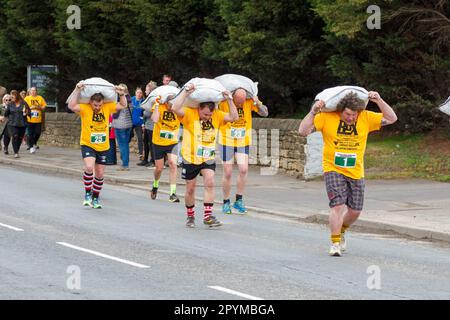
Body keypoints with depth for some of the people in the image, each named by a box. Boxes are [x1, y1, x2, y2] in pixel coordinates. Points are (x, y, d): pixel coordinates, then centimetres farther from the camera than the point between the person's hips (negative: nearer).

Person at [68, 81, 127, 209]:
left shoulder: (107, 107, -1)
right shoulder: (84, 108, -12)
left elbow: (123, 105, 7)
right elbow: (71, 106, -28)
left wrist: (122, 94, -9)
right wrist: (78, 90, -29)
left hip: (103, 147, 4)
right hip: (87, 145, -4)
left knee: (100, 174, 10)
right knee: (89, 167, -26)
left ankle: (95, 198, 27)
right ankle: (87, 194, -7)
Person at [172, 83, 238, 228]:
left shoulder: (217, 116, -1)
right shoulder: (189, 114, -13)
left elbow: (234, 117, -6)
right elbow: (176, 108, -30)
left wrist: (229, 100, -13)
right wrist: (186, 92, -29)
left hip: (208, 158, 2)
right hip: (190, 157, -2)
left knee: (210, 182, -18)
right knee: (190, 189, 8)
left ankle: (208, 216, -14)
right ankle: (190, 216, 27)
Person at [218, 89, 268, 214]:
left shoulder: (249, 101, -11)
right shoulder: (224, 103, -18)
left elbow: (265, 113, -5)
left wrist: (258, 104, -24)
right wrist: (226, 98, -37)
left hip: (244, 142, 2)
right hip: (226, 142, -2)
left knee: (244, 170, -13)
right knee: (228, 173, 1)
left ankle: (239, 200, 2)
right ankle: (226, 202, 18)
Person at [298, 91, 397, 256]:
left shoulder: (366, 118, -3)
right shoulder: (327, 117, -10)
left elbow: (391, 119, -2)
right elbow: (303, 131, -12)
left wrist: (379, 101, -15)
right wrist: (313, 112, -25)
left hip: (356, 173, 4)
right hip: (333, 170, -4)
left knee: (355, 210, 10)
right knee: (338, 205, -18)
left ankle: (341, 231, 39)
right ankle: (335, 243, -9)